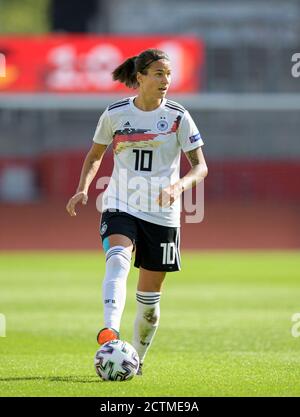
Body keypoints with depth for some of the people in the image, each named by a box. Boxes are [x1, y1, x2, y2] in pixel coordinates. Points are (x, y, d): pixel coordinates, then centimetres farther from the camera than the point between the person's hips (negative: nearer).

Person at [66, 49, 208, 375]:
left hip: (162, 213, 1)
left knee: (149, 296, 6)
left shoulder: (178, 117, -2)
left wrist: (178, 186, -24)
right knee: (118, 260, -31)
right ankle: (109, 332, -50)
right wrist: (83, 189, -1)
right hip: (120, 206, -1)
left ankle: (136, 358, 26)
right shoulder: (114, 114, 1)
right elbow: (95, 155, 16)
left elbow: (200, 167, -3)